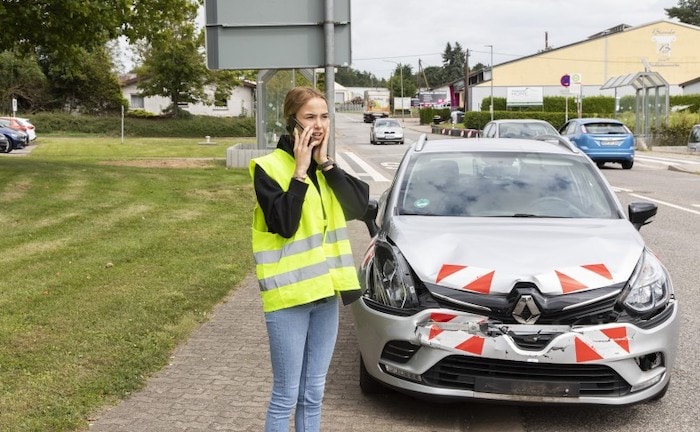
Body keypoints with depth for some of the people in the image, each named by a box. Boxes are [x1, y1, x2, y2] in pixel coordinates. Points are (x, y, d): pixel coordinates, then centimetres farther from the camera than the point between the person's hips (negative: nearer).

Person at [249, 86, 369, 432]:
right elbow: (284, 224, -20)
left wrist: (325, 163, -10)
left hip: (325, 292, 6)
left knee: (313, 393, 15)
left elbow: (359, 205, -5)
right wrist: (300, 171, -19)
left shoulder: (327, 167, 9)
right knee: (286, 395, 1)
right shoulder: (269, 167, -10)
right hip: (288, 296, -6)